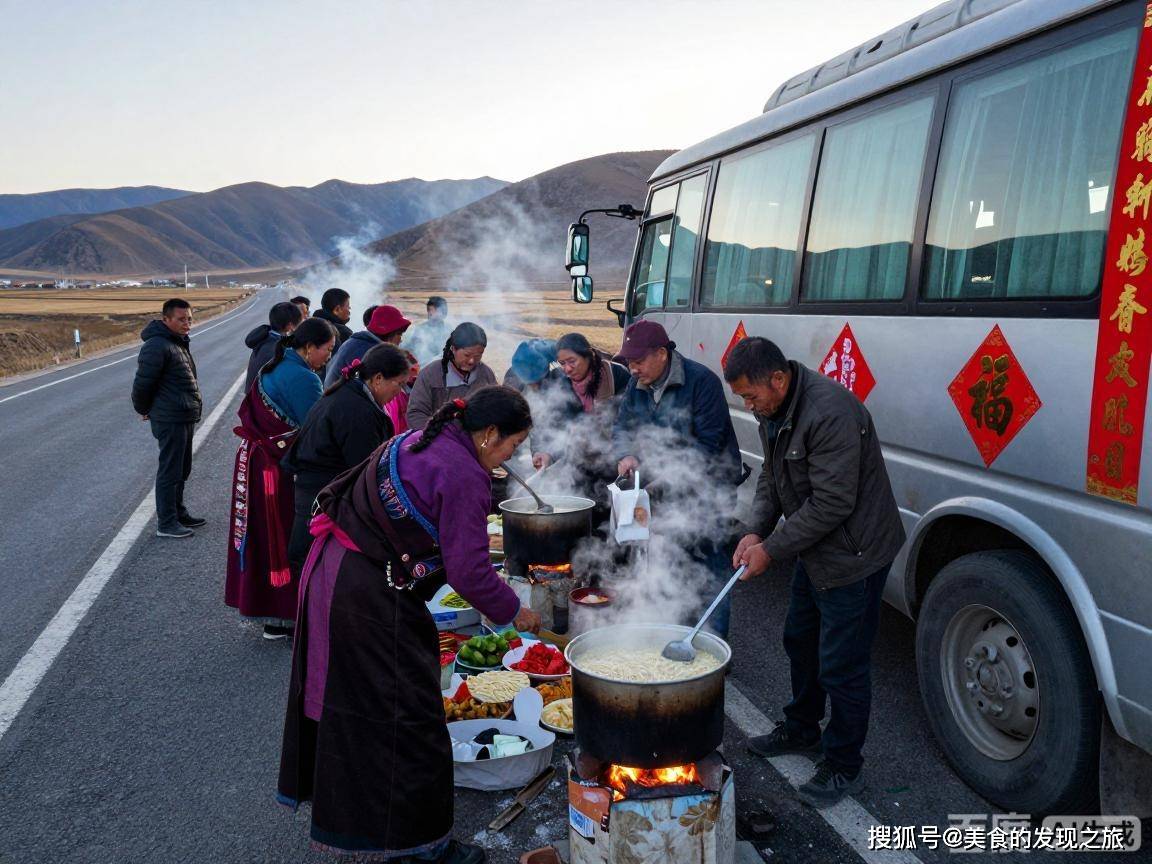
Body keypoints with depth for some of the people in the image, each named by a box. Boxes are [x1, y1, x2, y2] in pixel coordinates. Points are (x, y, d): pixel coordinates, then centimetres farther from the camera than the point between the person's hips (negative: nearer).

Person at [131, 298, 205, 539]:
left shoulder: (179, 343, 14)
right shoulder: (157, 346, -18)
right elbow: (143, 383, -18)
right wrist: (144, 410, -3)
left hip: (185, 418, 10)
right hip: (170, 420, -10)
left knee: (182, 470, 19)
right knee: (170, 471, -1)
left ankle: (178, 513, 32)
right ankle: (166, 524, 8)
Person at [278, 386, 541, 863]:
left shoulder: (417, 441, 9)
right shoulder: (464, 476, -19)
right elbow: (468, 570, -19)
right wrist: (513, 611, -2)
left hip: (331, 572, 10)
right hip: (370, 599, -10)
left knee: (349, 701, 25)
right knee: (406, 716, 2)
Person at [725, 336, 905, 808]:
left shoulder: (830, 412, -30)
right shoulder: (774, 411, 1)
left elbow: (832, 503, -29)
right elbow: (771, 477, 11)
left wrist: (771, 549, -22)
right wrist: (756, 531, -5)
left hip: (853, 554, -10)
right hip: (815, 550, 10)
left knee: (841, 665, 0)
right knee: (800, 640, 23)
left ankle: (843, 767, 20)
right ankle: (802, 730, 45)